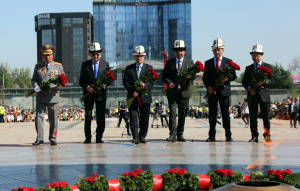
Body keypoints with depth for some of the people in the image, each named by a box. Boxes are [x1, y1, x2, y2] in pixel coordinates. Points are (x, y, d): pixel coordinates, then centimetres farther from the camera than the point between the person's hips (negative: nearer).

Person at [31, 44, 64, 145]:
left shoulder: (58, 66, 9)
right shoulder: (38, 66, 13)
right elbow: (33, 79, 12)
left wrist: (55, 84, -15)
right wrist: (36, 87, -10)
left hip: (53, 96, -1)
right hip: (40, 96, 1)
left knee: (53, 119, 2)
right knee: (39, 117, -7)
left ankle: (52, 138, 13)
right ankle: (39, 138, -3)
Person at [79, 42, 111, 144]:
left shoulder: (105, 64, 8)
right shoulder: (85, 65, 6)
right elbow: (81, 81, 5)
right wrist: (87, 87, -15)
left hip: (101, 94, 1)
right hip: (88, 94, -1)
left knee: (101, 117, 1)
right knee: (88, 116, -3)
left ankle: (99, 137, 9)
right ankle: (88, 138, 6)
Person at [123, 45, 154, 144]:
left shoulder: (149, 68, 10)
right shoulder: (129, 68, 10)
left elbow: (152, 82, 1)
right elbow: (125, 82, 1)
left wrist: (145, 85, -21)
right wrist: (132, 91, -15)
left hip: (145, 98, 1)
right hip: (133, 97, 0)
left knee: (144, 118, 3)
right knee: (133, 117, -9)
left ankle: (142, 137, 13)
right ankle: (135, 137, -14)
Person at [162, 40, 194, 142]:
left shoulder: (189, 62, 11)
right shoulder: (169, 62, 11)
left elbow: (194, 75, 3)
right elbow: (164, 76, 8)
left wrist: (190, 76, -21)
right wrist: (169, 83, -12)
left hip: (184, 92, 1)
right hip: (172, 92, -1)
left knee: (182, 114, 5)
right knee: (172, 112, -11)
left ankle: (180, 135, 14)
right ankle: (172, 134, -14)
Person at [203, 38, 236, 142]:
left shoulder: (228, 62, 9)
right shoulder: (208, 63, 13)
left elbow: (234, 75, 5)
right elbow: (205, 77, 9)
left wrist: (227, 78, -17)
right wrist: (208, 86, -9)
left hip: (224, 91, -1)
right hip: (212, 91, 1)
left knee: (225, 114, 0)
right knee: (212, 114, 2)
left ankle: (228, 136, 4)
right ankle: (211, 136, 6)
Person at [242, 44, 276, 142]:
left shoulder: (268, 67, 10)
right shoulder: (248, 68, 17)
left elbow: (273, 79, 1)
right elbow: (244, 81, 12)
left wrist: (264, 82, -18)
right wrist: (249, 88, -8)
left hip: (264, 94, -2)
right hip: (252, 94, 2)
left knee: (266, 116, -3)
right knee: (253, 117, 2)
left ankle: (267, 135, 5)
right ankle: (254, 136, 6)